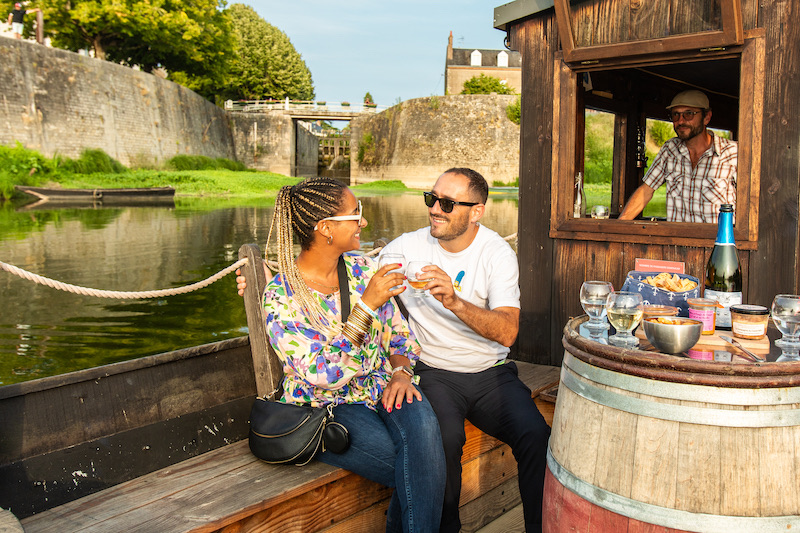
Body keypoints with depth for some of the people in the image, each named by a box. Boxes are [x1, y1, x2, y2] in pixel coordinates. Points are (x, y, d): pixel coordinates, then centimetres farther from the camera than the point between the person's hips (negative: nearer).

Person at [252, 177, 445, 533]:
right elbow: (325, 375, -22)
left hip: (381, 387, 5)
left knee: (420, 423, -30)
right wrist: (367, 305, -26)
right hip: (326, 407, -4)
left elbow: (399, 334, 11)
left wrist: (400, 372, -10)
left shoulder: (362, 268, 3)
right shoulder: (281, 296, -14)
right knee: (422, 473, -26)